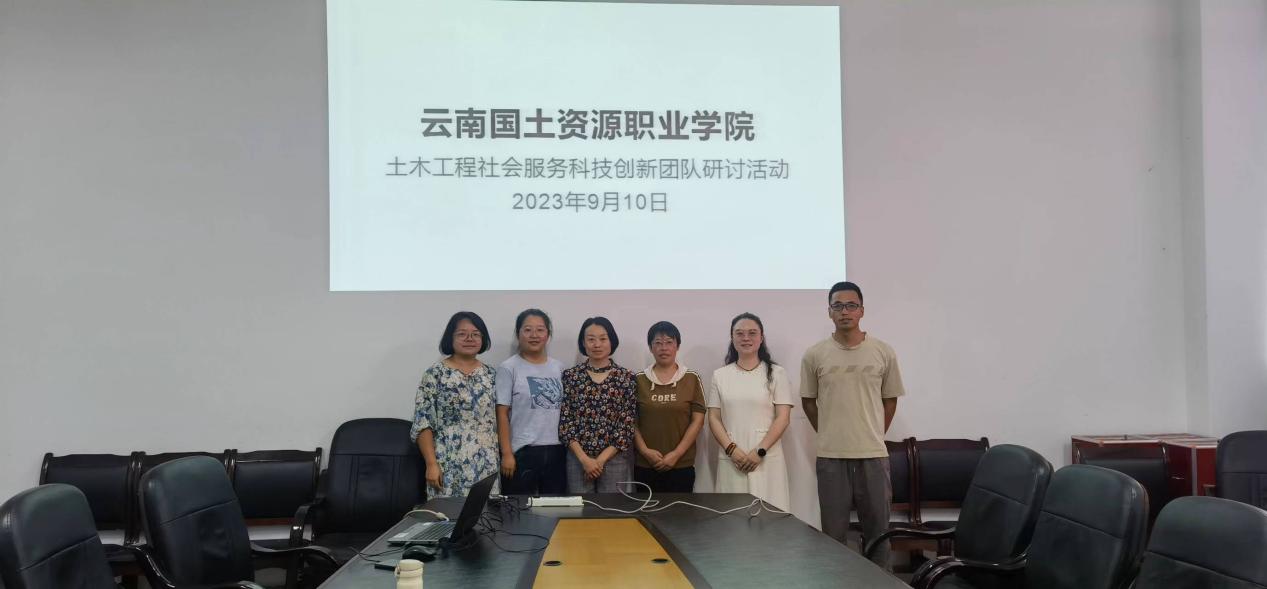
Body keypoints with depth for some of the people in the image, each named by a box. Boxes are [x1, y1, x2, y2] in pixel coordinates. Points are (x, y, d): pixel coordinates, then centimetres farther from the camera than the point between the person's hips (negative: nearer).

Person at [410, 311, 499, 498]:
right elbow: (423, 423, -6)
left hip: (487, 466, 4)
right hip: (450, 466, -4)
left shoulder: (490, 375, 10)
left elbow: (498, 420, 13)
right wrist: (431, 464, -12)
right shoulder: (436, 374, -2)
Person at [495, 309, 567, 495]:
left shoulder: (559, 367, 11)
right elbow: (502, 413, -6)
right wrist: (506, 453, -11)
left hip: (556, 450, 4)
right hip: (522, 452, -4)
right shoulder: (508, 368, -3)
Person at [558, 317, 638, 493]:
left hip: (615, 460, 0)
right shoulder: (570, 376, 3)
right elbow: (564, 421, -1)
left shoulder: (626, 377, 1)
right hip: (578, 459, 1)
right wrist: (584, 458, -11)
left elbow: (628, 425, -3)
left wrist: (601, 459, -9)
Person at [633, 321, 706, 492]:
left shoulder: (692, 379, 3)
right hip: (644, 466, 1)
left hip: (681, 466, -1)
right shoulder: (639, 380, 6)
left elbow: (697, 420, -1)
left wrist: (676, 454, -9)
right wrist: (644, 450, -9)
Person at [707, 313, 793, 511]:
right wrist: (731, 449, -7)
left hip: (767, 459, -2)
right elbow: (714, 418, 7)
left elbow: (783, 418, -2)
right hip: (731, 459, 2)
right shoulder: (720, 375, 10)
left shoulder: (776, 373, 3)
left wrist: (760, 452, -11)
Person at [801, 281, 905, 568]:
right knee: (833, 534, 7)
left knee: (877, 531, 8)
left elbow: (890, 400, 12)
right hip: (831, 457, 0)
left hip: (874, 455, 1)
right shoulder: (814, 355, 0)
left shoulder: (884, 353, 1)